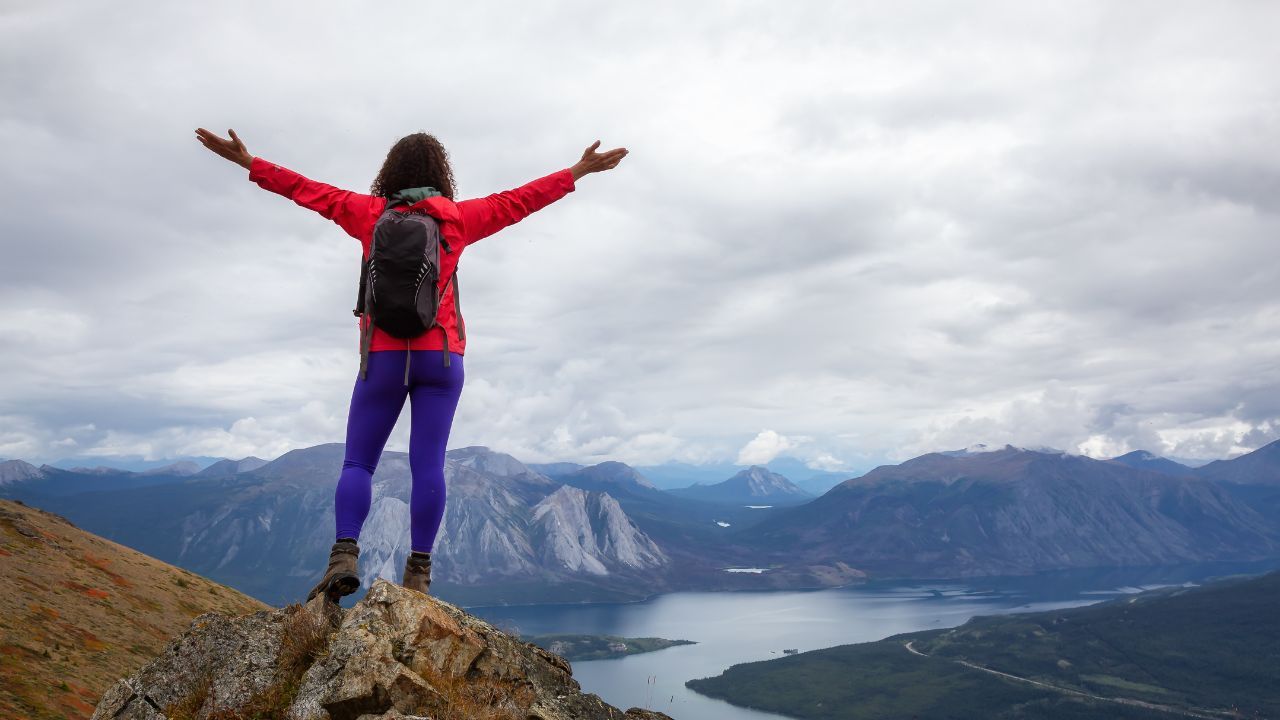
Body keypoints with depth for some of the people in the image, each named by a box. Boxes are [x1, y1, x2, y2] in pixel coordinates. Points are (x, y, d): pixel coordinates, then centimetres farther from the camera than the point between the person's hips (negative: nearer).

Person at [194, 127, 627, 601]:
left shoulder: (370, 213, 5)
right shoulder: (458, 218, 4)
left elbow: (307, 190, 12)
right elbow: (517, 201, 11)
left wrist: (247, 162, 23)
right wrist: (579, 170, 19)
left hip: (384, 357, 0)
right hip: (441, 357, 0)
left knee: (357, 464, 5)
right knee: (428, 464, -2)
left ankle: (344, 556, -13)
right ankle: (418, 572, -5)